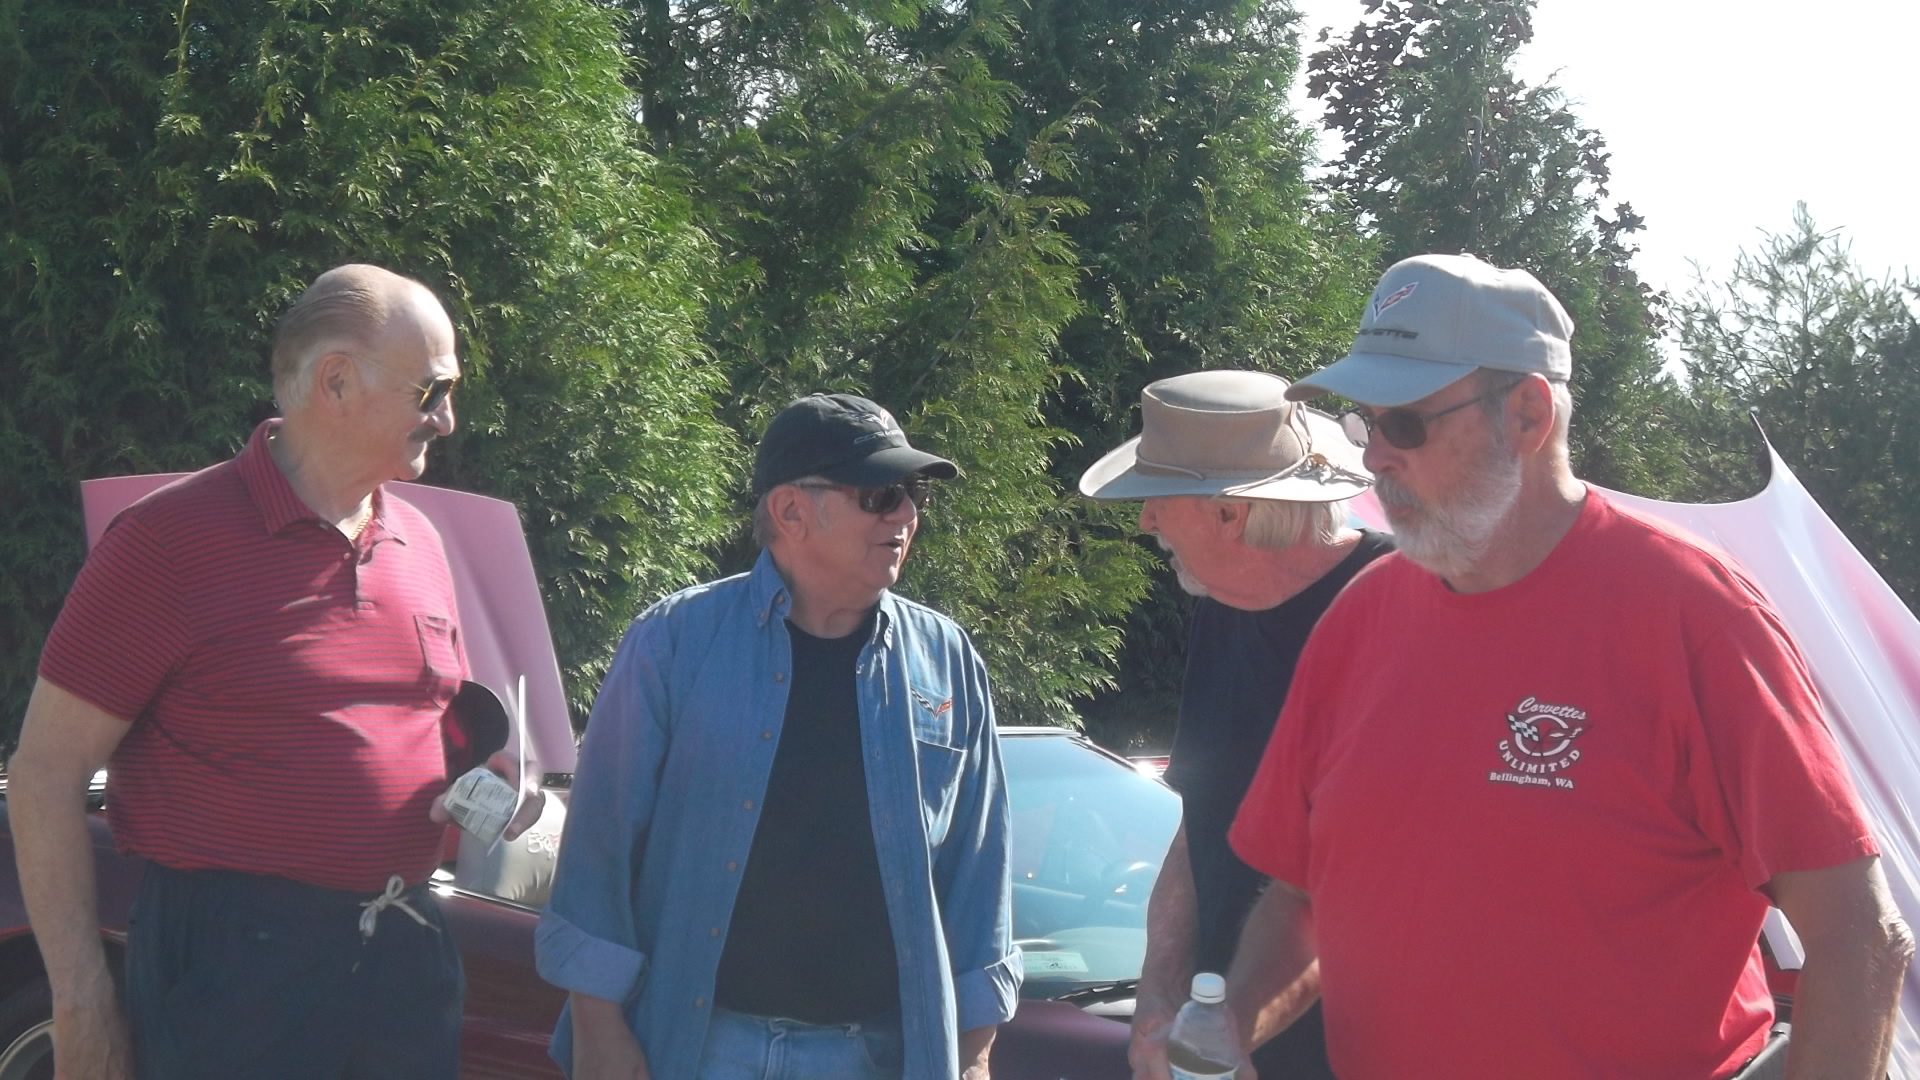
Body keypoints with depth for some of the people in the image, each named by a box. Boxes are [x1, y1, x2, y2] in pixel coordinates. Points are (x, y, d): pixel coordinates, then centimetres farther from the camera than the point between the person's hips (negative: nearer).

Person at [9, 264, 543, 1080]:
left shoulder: (418, 545, 10)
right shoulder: (172, 538, -10)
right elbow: (46, 773, -9)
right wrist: (81, 1004, -13)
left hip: (407, 952, 6)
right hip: (231, 963, -6)